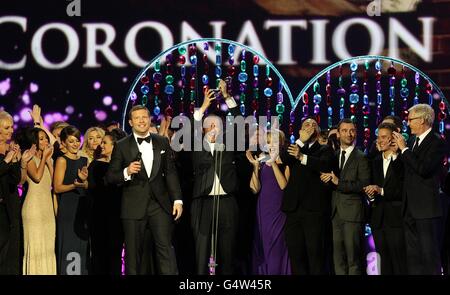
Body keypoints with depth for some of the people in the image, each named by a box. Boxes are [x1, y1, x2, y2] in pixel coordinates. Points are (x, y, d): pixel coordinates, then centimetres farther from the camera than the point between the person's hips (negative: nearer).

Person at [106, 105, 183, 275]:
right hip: (134, 206, -1)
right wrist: (126, 172, -19)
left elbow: (170, 172, 12)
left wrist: (177, 199, 5)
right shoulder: (122, 146, 2)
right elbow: (110, 177, 1)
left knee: (165, 248, -5)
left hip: (160, 203, 1)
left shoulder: (162, 142, 10)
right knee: (133, 252, 3)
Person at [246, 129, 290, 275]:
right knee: (262, 247, 6)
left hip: (279, 210, -3)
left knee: (277, 247, -3)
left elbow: (283, 185, -16)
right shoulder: (262, 161, 8)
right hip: (262, 209, 3)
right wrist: (255, 166, -10)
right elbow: (256, 189, -1)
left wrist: (274, 163, -19)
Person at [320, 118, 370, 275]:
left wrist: (339, 182, -16)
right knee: (338, 256, 7)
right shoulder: (334, 156, 16)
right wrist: (328, 180, -5)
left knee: (353, 255, -6)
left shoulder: (361, 158, -3)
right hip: (336, 212, 6)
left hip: (352, 212, -6)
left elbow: (364, 185, -11)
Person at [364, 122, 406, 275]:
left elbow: (404, 189, -13)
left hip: (396, 218, -7)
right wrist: (370, 195, -1)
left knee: (399, 260, -6)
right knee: (384, 261, 9)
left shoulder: (402, 161, -7)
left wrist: (381, 191, -18)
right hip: (378, 218, 7)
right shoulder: (376, 161, 16)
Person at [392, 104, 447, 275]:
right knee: (413, 255, 11)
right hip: (410, 209, 8)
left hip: (427, 209, -8)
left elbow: (423, 169, -23)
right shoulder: (413, 142, 15)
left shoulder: (437, 143, -10)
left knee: (430, 255, -5)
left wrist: (404, 149, -16)